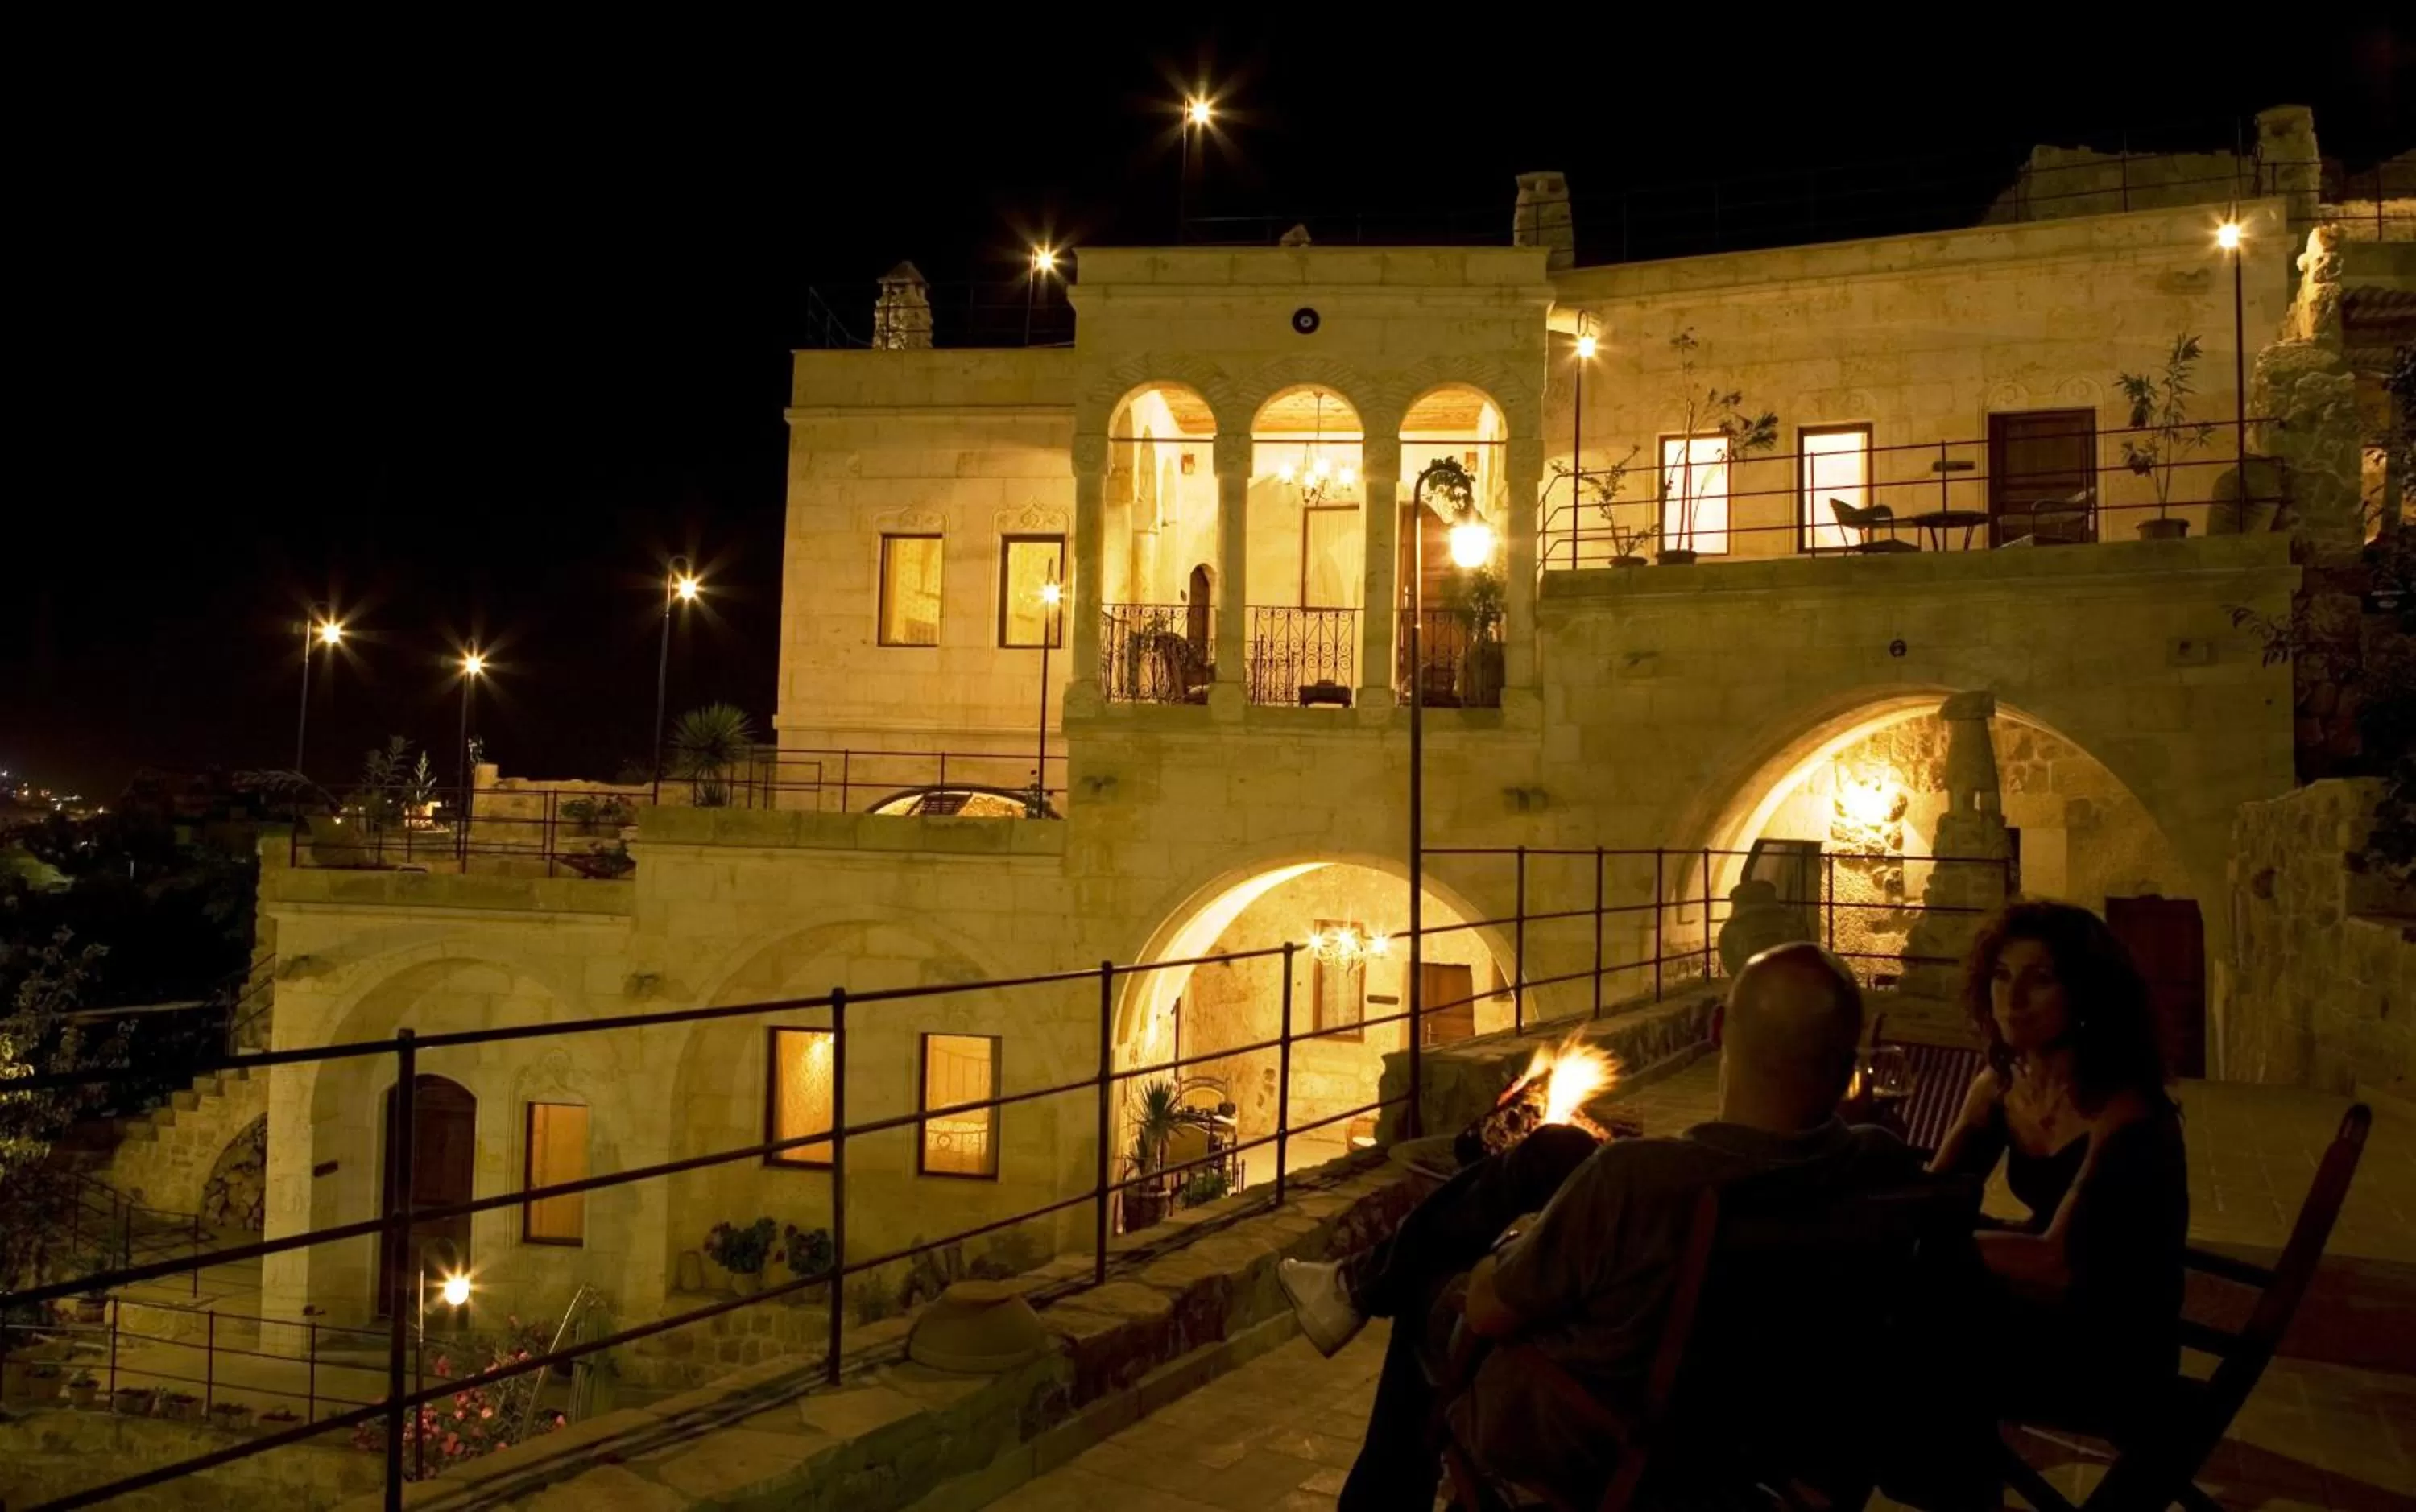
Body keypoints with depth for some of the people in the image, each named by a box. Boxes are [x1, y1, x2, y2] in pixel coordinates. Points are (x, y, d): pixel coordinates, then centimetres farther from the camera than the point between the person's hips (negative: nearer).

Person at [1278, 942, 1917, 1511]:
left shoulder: (1635, 1177, -38)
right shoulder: (1883, 1167, -25)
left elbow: (1488, 1311, -20)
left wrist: (1495, 1263, 3)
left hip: (1567, 1442, -5)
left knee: (1428, 1296, 24)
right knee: (1554, 1150, 12)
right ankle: (1360, 1282, 29)